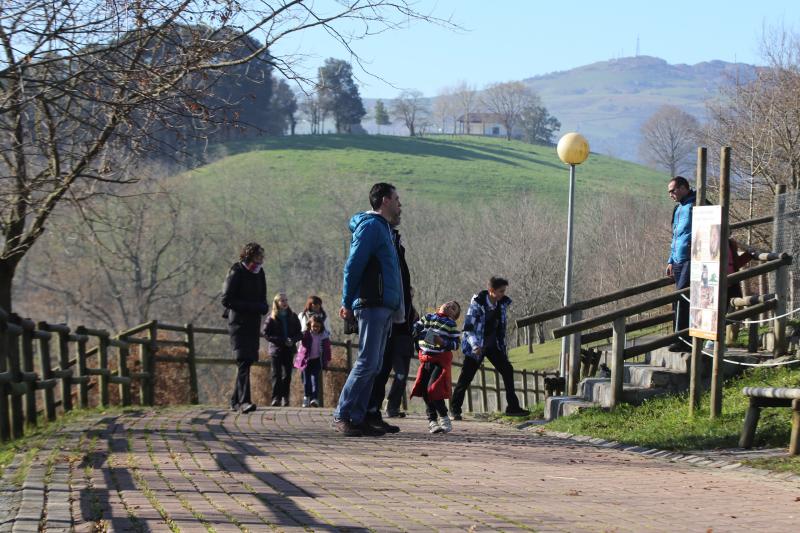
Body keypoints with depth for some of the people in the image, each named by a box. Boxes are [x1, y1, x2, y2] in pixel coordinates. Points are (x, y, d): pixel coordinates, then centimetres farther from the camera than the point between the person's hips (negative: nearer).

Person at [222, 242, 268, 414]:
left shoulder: (259, 272, 12)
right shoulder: (235, 273, -9)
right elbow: (226, 300, -13)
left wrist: (262, 306, -1)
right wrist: (252, 306, -18)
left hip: (253, 322, 7)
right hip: (238, 321, -7)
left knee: (248, 361, 7)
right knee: (243, 361, -18)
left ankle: (235, 401, 14)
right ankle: (243, 401, -26)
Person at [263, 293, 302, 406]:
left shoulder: (293, 317, 7)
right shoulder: (272, 318, -2)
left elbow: (299, 333, 9)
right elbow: (267, 335, -7)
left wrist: (293, 340, -13)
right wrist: (283, 341, -16)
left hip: (289, 350, 3)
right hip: (276, 350, -3)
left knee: (287, 375, 3)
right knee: (277, 375, -5)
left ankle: (285, 397, 9)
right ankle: (276, 398, -6)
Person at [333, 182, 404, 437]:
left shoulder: (382, 228, 24)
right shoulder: (371, 226, -7)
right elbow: (353, 266, -12)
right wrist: (348, 303, -13)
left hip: (384, 308, 10)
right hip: (372, 305, -10)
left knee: (374, 365, 6)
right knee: (367, 362, -13)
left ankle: (357, 418, 6)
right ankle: (342, 415, -11)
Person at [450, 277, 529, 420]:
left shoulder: (503, 303, -1)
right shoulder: (477, 303, -20)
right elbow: (468, 326, -22)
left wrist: (503, 346, 12)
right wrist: (475, 346, -35)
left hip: (493, 345, 6)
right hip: (476, 345, -6)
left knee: (507, 370, -1)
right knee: (466, 376, -5)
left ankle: (513, 407, 5)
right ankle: (455, 409, 6)